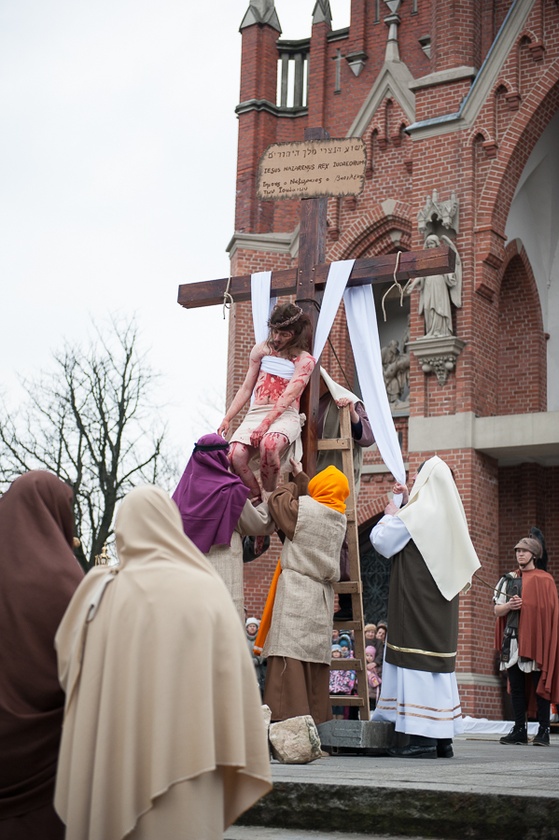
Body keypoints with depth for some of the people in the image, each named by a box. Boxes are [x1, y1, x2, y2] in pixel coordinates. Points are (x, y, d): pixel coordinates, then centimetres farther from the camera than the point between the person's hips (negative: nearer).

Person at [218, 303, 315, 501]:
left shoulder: (304, 360, 3)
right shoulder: (261, 350, 16)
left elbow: (288, 396, -10)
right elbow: (246, 388, 18)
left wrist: (265, 424, -22)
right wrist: (227, 419, 8)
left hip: (285, 416, -4)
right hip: (255, 413, 4)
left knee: (268, 445, -39)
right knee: (236, 455, -27)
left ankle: (270, 496, -19)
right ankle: (257, 499, -9)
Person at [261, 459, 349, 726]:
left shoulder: (304, 508, -9)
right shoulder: (339, 518, 10)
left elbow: (277, 499, 7)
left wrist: (295, 482, 24)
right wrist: (300, 476, 36)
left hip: (296, 593, -7)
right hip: (321, 596, 7)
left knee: (290, 662, -9)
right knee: (316, 660, 9)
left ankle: (289, 720, -15)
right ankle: (316, 719, 12)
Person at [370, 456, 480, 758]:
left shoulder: (415, 513, -13)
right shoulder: (450, 515, 11)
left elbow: (381, 541, -8)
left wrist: (390, 515, 8)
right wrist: (409, 501, 24)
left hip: (414, 601, -8)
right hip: (441, 604, 8)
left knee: (417, 664, -8)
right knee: (440, 660, 9)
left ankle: (423, 738, -12)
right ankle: (443, 738, 11)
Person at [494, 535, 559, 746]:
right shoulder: (508, 579, 15)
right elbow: (497, 610, 13)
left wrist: (523, 606, -11)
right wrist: (509, 605, -6)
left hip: (536, 640, -4)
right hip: (512, 639, 4)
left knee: (540, 687, -3)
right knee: (516, 687, 5)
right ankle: (519, 730, 10)